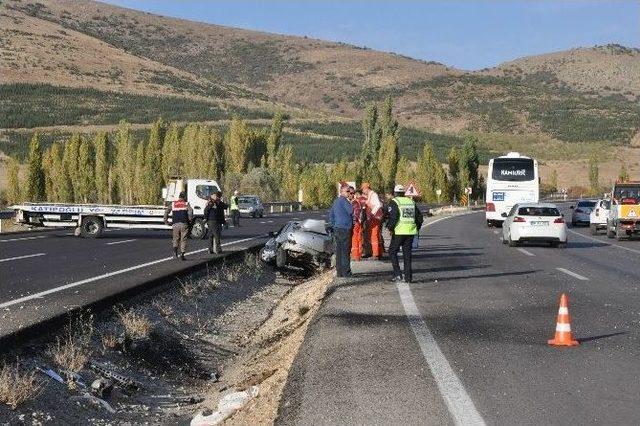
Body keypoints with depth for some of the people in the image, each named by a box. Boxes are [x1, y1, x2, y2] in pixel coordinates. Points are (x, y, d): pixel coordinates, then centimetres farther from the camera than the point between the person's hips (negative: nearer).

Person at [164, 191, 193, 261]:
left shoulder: (172, 204, 12)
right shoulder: (186, 204, 5)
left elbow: (166, 212, 4)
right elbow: (190, 211, -12)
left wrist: (166, 221, 10)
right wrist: (190, 220, -1)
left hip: (175, 224, 2)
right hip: (184, 224, -2)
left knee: (176, 239, 13)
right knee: (183, 240, 4)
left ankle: (175, 250, -12)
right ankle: (182, 254, -3)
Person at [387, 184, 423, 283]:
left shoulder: (394, 202, -4)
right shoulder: (411, 202, 13)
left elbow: (393, 217, -17)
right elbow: (420, 217, 13)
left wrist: (390, 228, -5)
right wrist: (417, 228, 22)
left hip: (399, 232, -5)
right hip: (411, 232, 5)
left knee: (392, 252, 6)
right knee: (407, 254, 11)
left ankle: (398, 274, -4)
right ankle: (408, 277, 8)